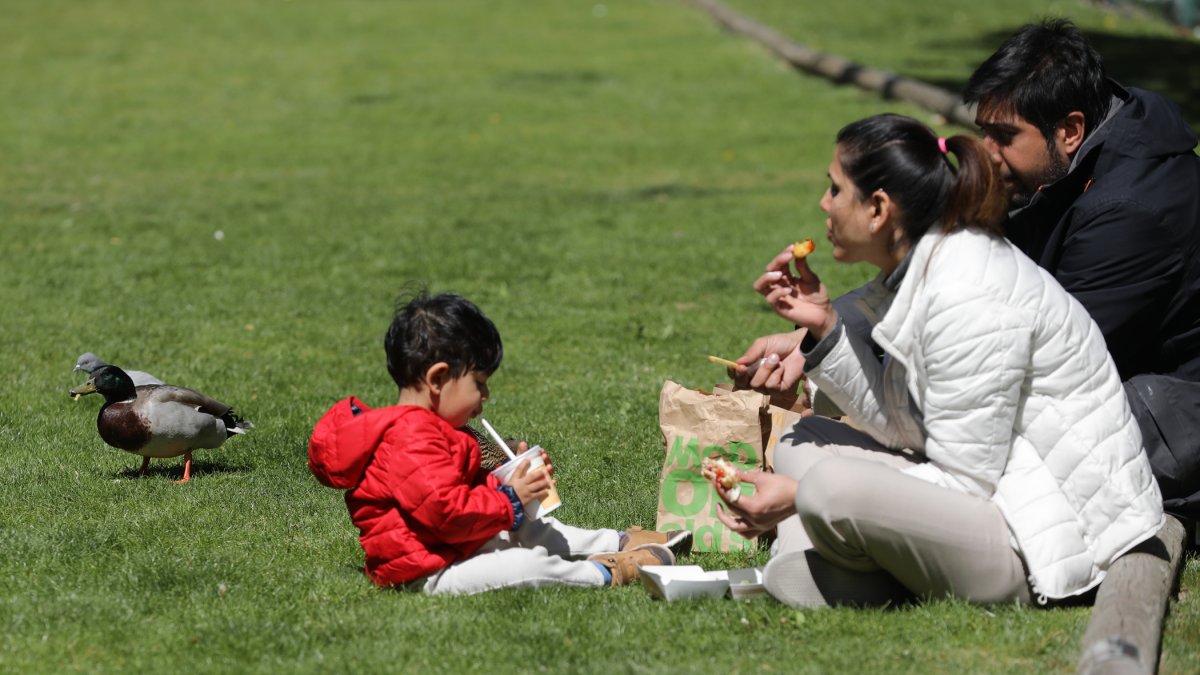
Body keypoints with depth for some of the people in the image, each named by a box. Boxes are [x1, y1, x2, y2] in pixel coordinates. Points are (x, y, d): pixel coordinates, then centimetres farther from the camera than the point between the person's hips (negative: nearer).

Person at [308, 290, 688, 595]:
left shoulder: (424, 428, 16)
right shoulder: (412, 438, -24)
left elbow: (464, 488, 24)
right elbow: (444, 510, -31)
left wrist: (510, 481, 8)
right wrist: (510, 500, -20)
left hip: (458, 545, 12)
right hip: (429, 571, -12)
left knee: (531, 530, 18)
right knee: (526, 565, -24)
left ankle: (620, 543, 25)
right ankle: (606, 572, -10)